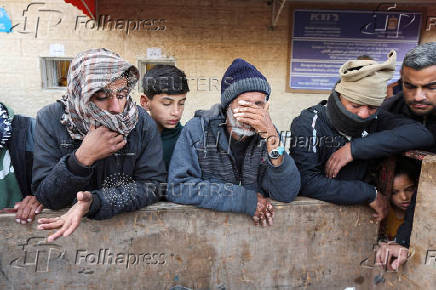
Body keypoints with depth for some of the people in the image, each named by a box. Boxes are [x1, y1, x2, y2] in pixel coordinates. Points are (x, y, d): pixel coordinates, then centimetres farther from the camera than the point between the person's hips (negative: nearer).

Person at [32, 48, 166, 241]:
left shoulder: (141, 121, -11)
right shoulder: (51, 120, -9)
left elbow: (153, 184, -11)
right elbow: (46, 197, -9)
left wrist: (95, 202, -23)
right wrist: (82, 158, -24)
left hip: (128, 222, 0)